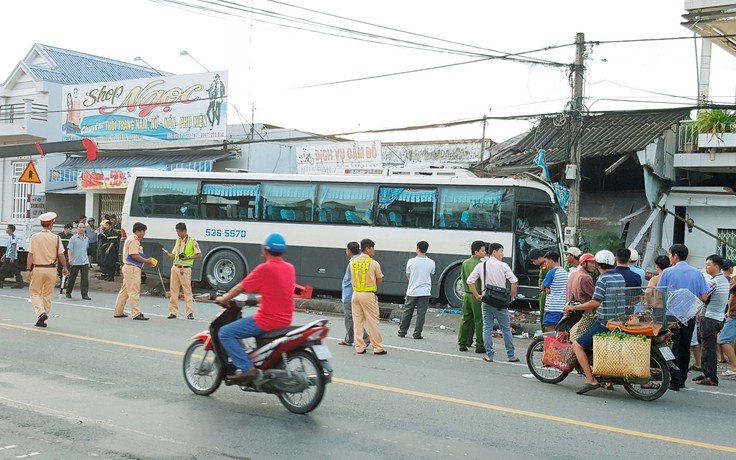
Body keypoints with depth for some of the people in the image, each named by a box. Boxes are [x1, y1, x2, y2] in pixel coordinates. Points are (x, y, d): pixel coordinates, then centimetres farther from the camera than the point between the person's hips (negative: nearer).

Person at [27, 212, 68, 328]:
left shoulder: (34, 237, -6)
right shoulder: (56, 238, -6)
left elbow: (30, 254, -6)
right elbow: (61, 255, -3)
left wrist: (29, 270, 0)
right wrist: (65, 268, 10)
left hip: (38, 269, -1)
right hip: (51, 269, 1)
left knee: (34, 292, 11)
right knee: (47, 295, 12)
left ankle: (41, 313, -12)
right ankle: (43, 320, 16)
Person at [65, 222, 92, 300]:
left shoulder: (86, 239, 11)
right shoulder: (73, 238, -3)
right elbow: (69, 249, -9)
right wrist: (70, 258, -21)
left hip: (84, 262, 3)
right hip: (75, 262, -3)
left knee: (85, 278, -5)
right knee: (72, 278, 8)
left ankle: (85, 294, -4)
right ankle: (68, 293, 25)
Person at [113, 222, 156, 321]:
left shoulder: (134, 240, 19)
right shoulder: (133, 240, -14)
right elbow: (134, 255, -21)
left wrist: (146, 261, 10)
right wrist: (147, 261, -13)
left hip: (129, 268, 11)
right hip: (132, 268, -11)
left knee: (124, 290, 14)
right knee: (134, 291, -8)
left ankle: (118, 312, 20)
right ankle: (136, 313, -6)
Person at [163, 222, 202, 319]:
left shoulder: (192, 241, -4)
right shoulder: (178, 241, 15)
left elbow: (199, 255, -5)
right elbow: (174, 255, 18)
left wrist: (188, 258, -16)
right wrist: (168, 254, -2)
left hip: (185, 269, -6)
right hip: (175, 267, 6)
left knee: (187, 290, -5)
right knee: (173, 289, 5)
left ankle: (190, 312, -3)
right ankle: (173, 312, 10)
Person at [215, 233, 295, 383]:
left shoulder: (264, 268, -14)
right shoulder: (290, 268, 6)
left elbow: (240, 288, -7)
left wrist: (223, 299, 9)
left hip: (267, 320, -8)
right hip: (285, 320, 8)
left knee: (225, 333, -2)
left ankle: (246, 368, -13)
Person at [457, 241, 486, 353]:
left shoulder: (465, 263, 8)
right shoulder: (480, 264, -16)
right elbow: (483, 281, -17)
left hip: (466, 294, 7)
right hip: (477, 295, -7)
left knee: (466, 319, 13)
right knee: (479, 321, -1)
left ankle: (462, 343, 15)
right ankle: (480, 346, 1)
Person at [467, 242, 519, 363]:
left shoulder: (481, 266, 4)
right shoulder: (503, 266, -7)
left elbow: (470, 281, 2)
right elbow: (514, 281, -13)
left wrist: (477, 295, 9)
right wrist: (512, 296, -1)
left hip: (486, 302, 3)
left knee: (487, 328, 8)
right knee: (506, 329, 6)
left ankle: (489, 355, 6)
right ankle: (511, 355, 11)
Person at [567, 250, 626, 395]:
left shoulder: (603, 279, -13)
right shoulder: (620, 277, 9)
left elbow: (596, 302, -22)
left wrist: (573, 307, -15)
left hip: (604, 323, -9)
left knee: (577, 345, -6)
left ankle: (591, 380, -15)